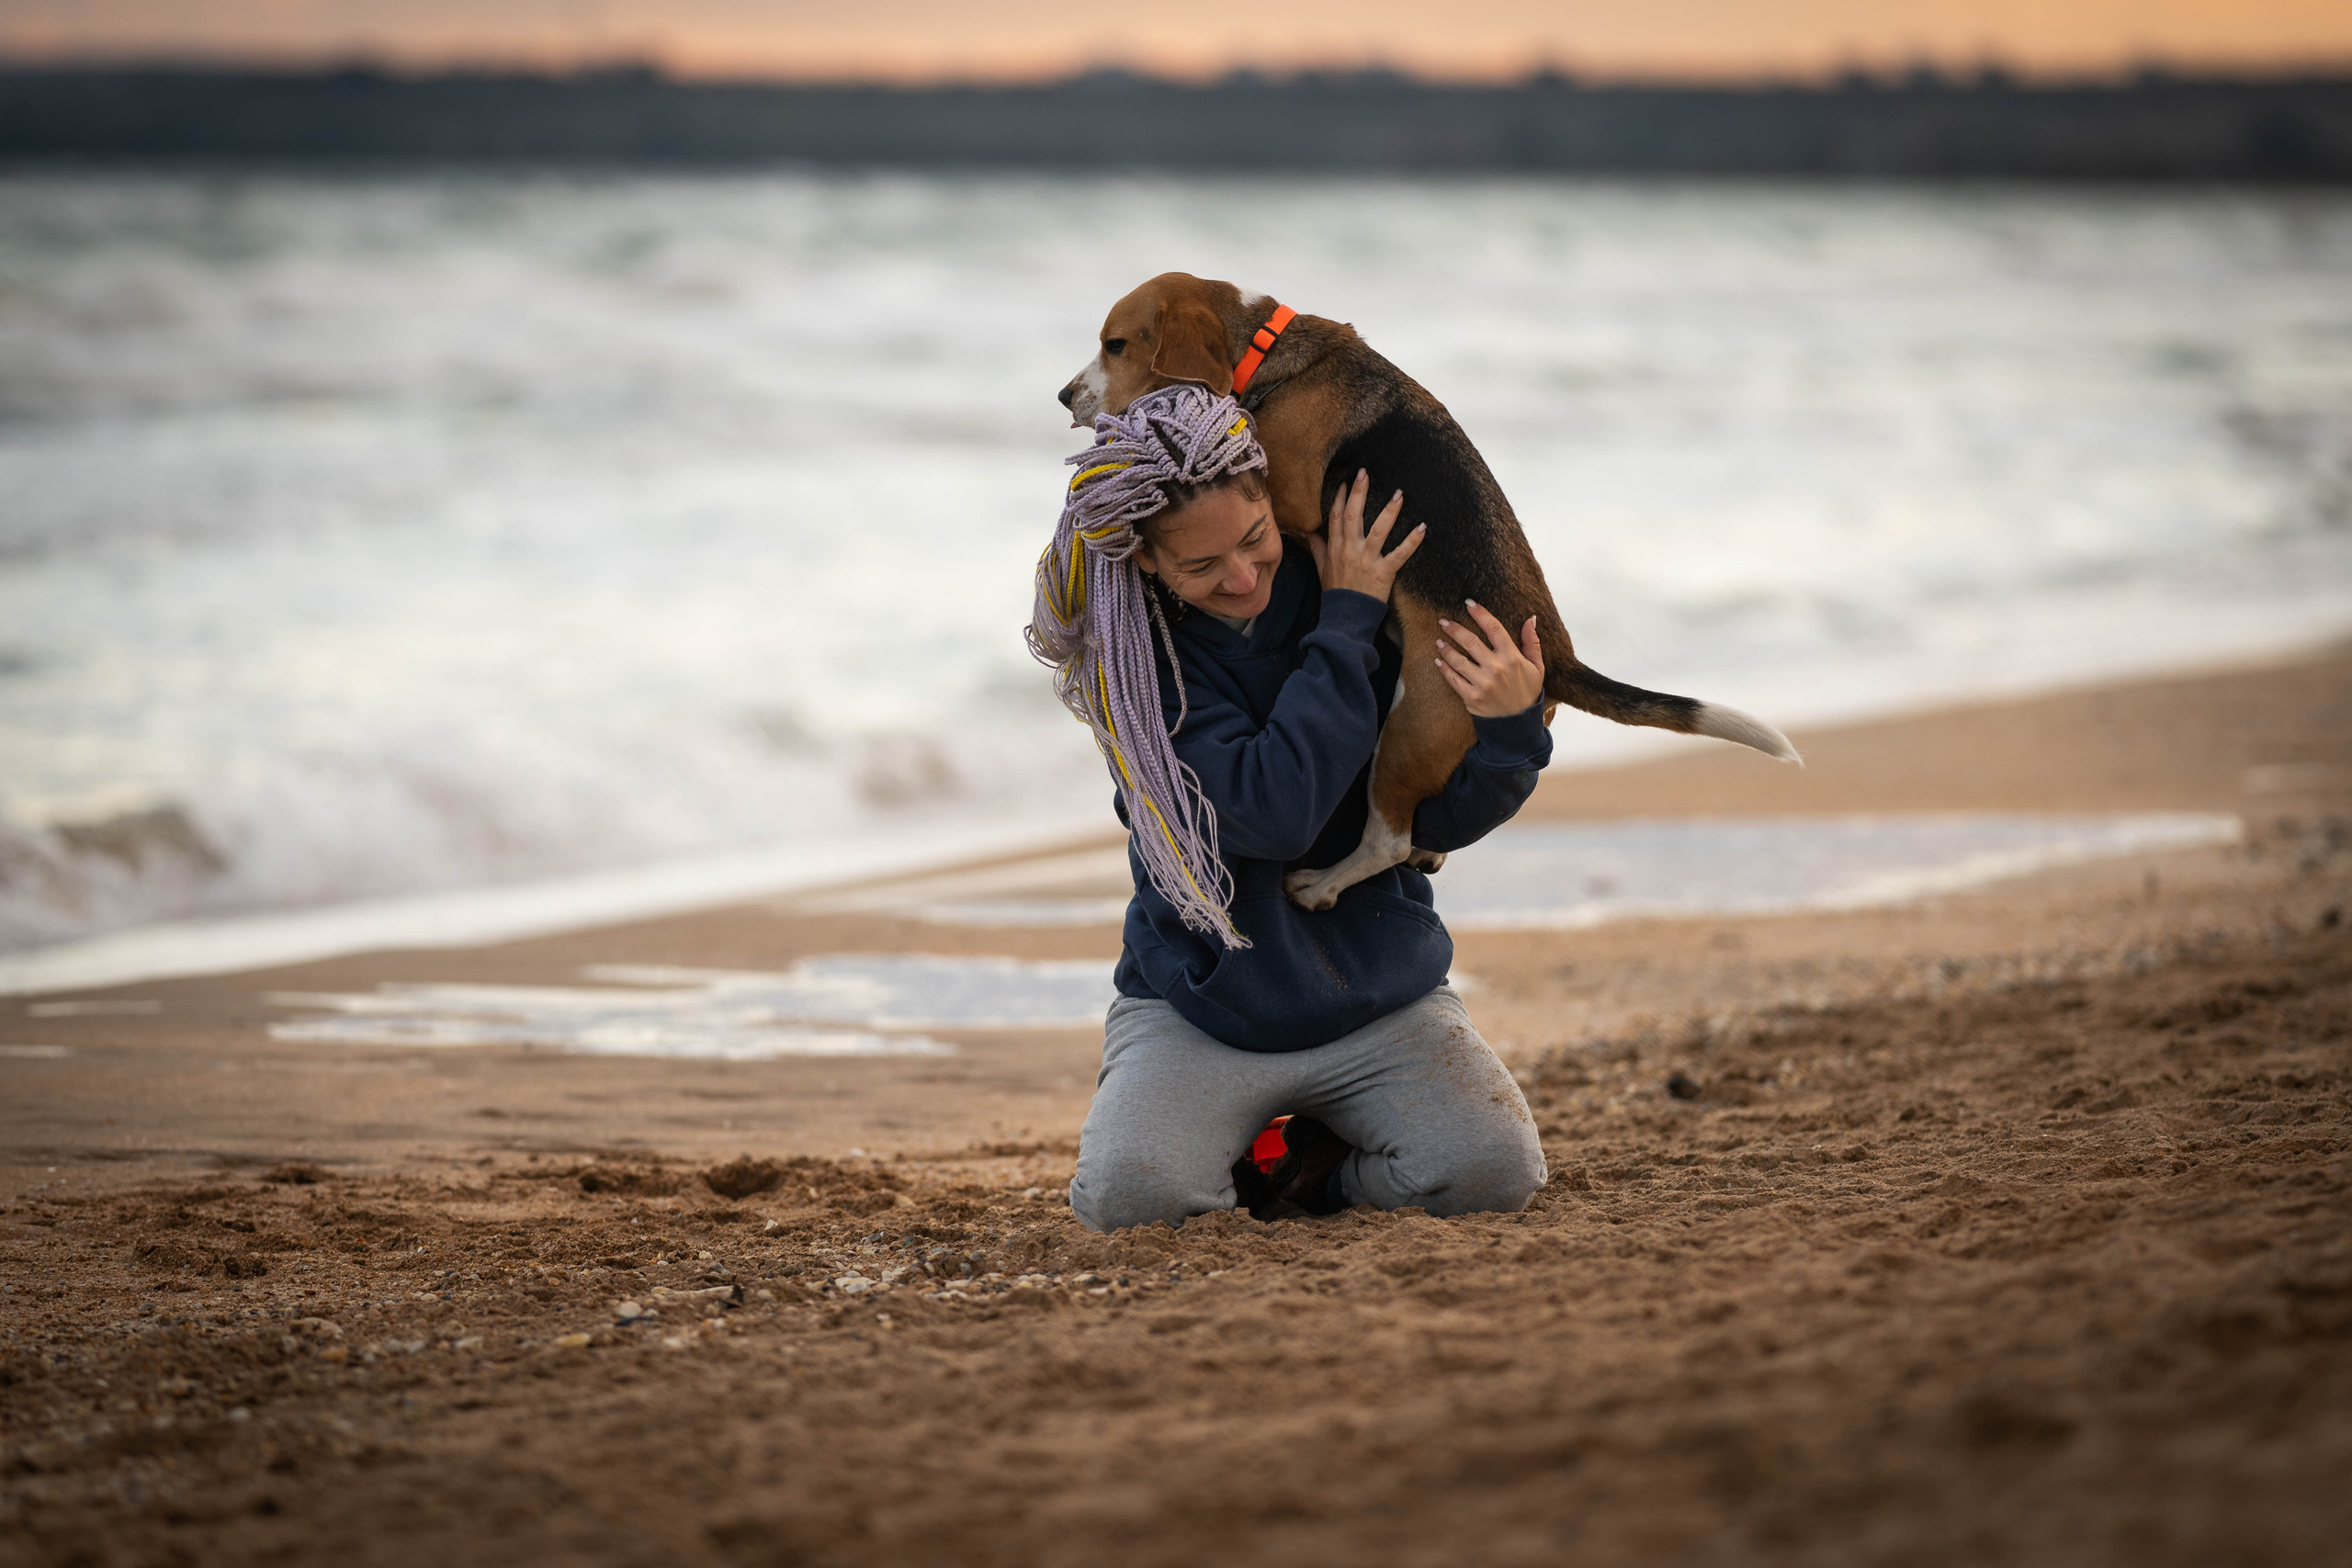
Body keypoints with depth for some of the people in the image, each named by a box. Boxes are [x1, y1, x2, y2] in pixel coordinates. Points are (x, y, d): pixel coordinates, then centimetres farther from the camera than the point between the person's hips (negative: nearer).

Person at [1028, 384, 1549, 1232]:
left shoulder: (1362, 584, -6)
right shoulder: (1137, 653, -13)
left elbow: (1438, 819, -5)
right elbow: (1274, 813, -27)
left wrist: (1509, 726, -26)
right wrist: (1345, 626, -23)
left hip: (1379, 992, 2)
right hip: (1204, 1002, -2)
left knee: (1494, 1173, -23)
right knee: (1129, 1194, -28)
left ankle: (1321, 1163, 9)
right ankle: (1238, 1145, 9)